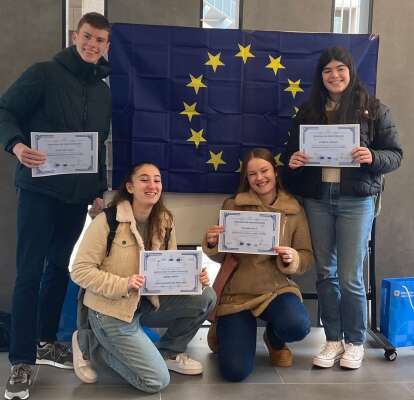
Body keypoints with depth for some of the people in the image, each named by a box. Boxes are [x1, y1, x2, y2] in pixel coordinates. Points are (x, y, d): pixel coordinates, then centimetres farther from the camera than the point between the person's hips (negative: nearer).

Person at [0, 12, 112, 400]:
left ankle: (45, 341, 28)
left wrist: (99, 191, 14)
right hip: (40, 190, -6)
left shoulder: (103, 92, 13)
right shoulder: (44, 73, -5)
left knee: (60, 268, 13)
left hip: (77, 195, 6)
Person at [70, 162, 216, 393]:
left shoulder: (165, 222, 0)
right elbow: (80, 271, -16)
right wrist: (124, 285, -28)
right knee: (157, 381, -10)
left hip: (147, 302, 6)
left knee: (205, 297, -13)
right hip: (111, 310, -6)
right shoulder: (107, 221, -17)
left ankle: (169, 352, 11)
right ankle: (90, 344, 9)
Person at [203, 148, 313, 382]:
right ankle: (228, 331, 25)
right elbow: (221, 257, 5)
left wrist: (292, 258, -20)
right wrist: (212, 244, -17)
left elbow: (307, 258, 3)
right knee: (235, 371, -13)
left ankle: (275, 340, 8)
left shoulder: (294, 209, 1)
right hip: (236, 293, -1)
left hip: (277, 289, 1)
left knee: (298, 326, -33)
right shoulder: (233, 206, -2)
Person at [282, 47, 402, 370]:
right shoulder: (309, 112, 10)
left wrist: (373, 157, -20)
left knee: (350, 277, -1)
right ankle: (333, 340, 23)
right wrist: (293, 162, -9)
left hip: (356, 200, -3)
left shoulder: (373, 109, 1)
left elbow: (396, 154, 0)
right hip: (317, 199, 3)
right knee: (325, 273, 9)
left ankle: (355, 342, 19)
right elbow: (293, 152, 14)